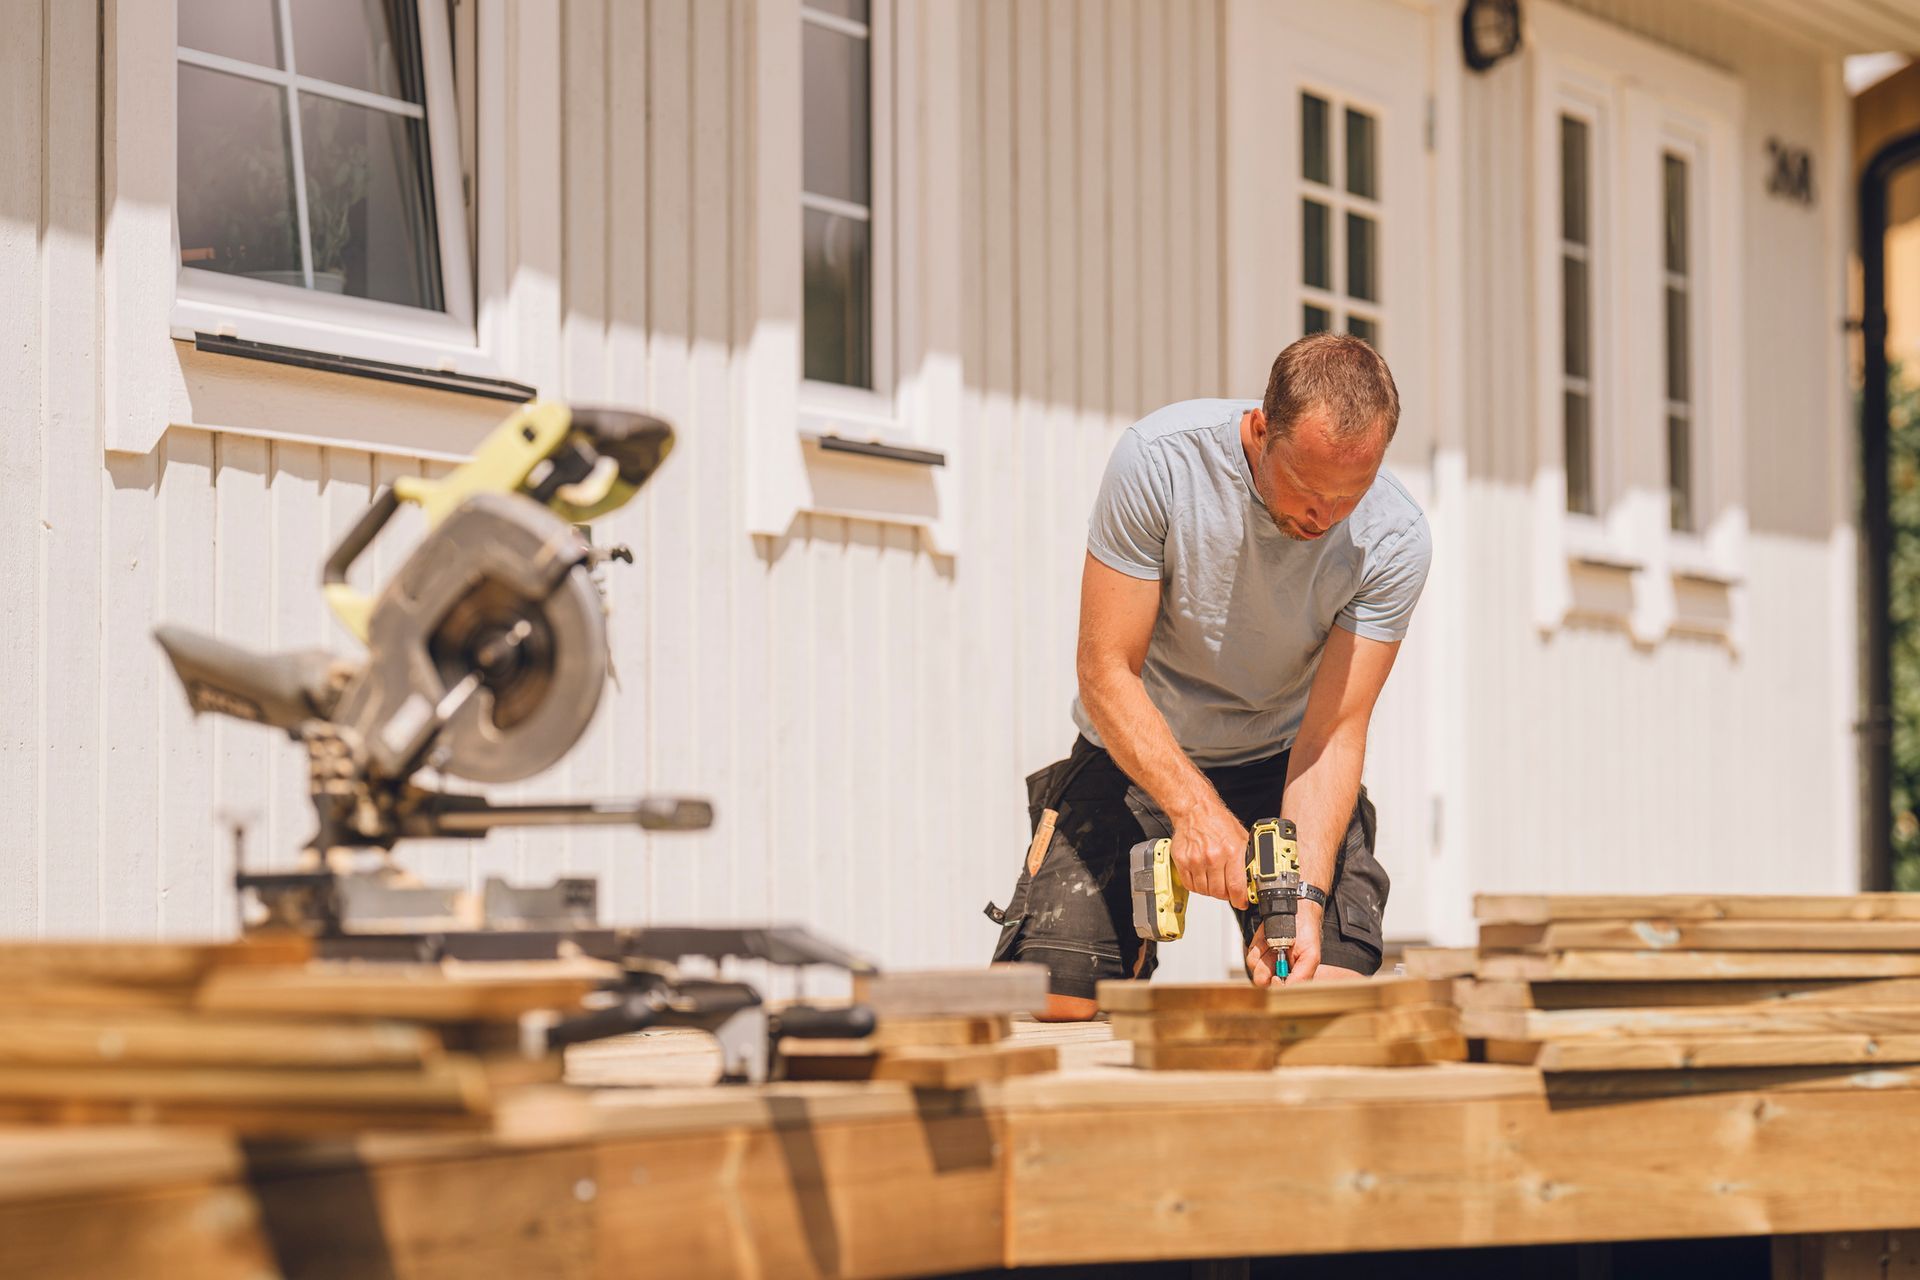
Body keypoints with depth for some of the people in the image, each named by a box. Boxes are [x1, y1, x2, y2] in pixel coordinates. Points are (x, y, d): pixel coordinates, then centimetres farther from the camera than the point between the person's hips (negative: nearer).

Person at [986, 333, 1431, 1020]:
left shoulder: (1393, 542, -21)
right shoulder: (1158, 458, -26)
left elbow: (1333, 734, -20)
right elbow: (1106, 669, -22)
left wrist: (1306, 895, -35)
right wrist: (1194, 808, -36)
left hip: (1281, 763, 1)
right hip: (1137, 755, -1)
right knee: (1053, 1003, -16)